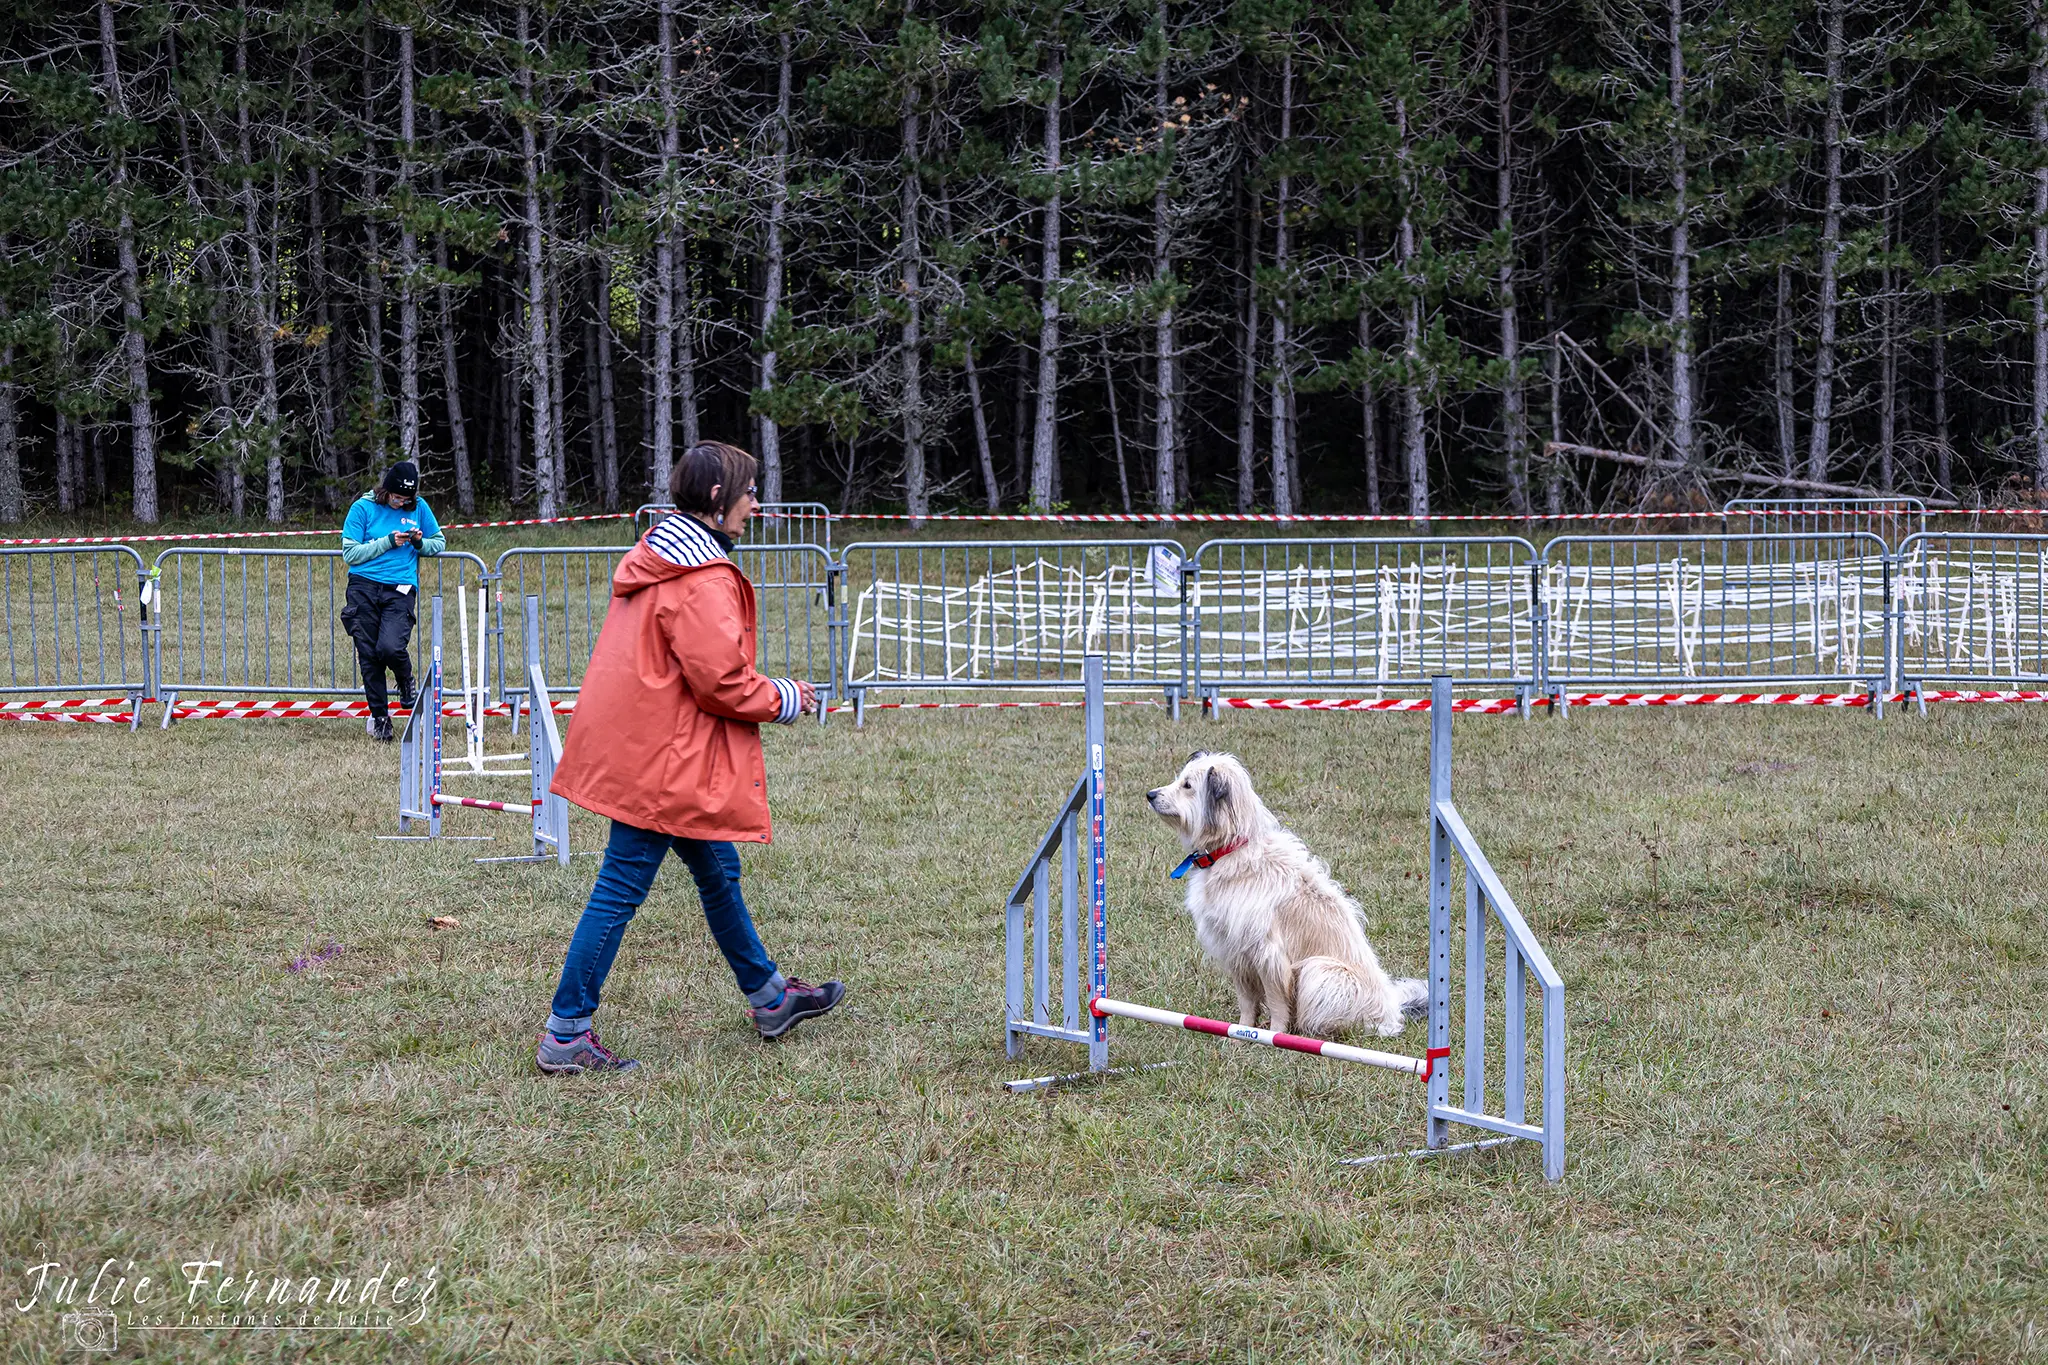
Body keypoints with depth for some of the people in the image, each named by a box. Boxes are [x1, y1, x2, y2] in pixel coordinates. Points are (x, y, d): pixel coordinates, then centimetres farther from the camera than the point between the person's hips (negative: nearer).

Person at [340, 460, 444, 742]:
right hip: (364, 588, 0)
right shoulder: (363, 508, 2)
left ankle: (406, 683, 12)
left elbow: (440, 542, 20)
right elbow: (350, 553, -2)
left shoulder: (419, 507, 8)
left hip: (400, 590, 0)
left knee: (389, 647, -21)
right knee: (368, 655, -1)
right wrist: (388, 542, -10)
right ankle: (379, 716, 12)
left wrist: (420, 544, -2)